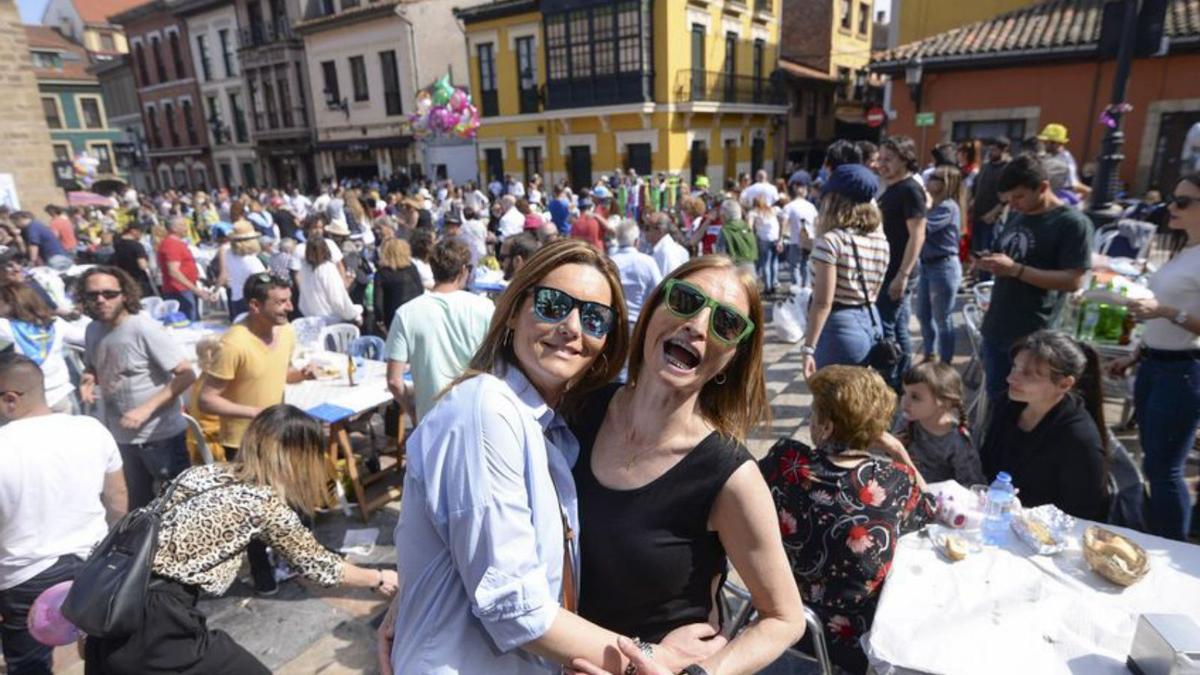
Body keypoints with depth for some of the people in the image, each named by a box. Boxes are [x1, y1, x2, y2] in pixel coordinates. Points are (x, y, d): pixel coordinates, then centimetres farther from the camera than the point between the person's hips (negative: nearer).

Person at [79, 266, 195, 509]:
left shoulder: (145, 329, -20)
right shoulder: (93, 330, 1)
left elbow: (186, 375, -22)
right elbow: (92, 367, 19)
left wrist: (147, 409, -27)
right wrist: (87, 380, -4)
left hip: (160, 434, -7)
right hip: (122, 434, 7)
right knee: (138, 502, 24)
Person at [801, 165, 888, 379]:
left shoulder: (830, 241, -16)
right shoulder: (881, 239, 7)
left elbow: (823, 302, -19)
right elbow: (873, 293, 14)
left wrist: (808, 348, -16)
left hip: (839, 327, -8)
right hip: (871, 324, 8)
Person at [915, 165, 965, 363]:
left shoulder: (948, 207, -14)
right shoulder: (935, 206, 12)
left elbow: (923, 227, -24)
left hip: (944, 266, -9)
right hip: (927, 265, 9)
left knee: (943, 319, 1)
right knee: (923, 315, 17)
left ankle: (945, 365, 12)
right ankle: (929, 356, 32)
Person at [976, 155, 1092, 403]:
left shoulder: (1073, 223, -11)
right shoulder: (1017, 217, 11)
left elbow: (1073, 281, -17)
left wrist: (1015, 269, -23)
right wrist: (989, 262, 2)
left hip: (1032, 337, -6)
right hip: (996, 329, 7)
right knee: (995, 400, 16)